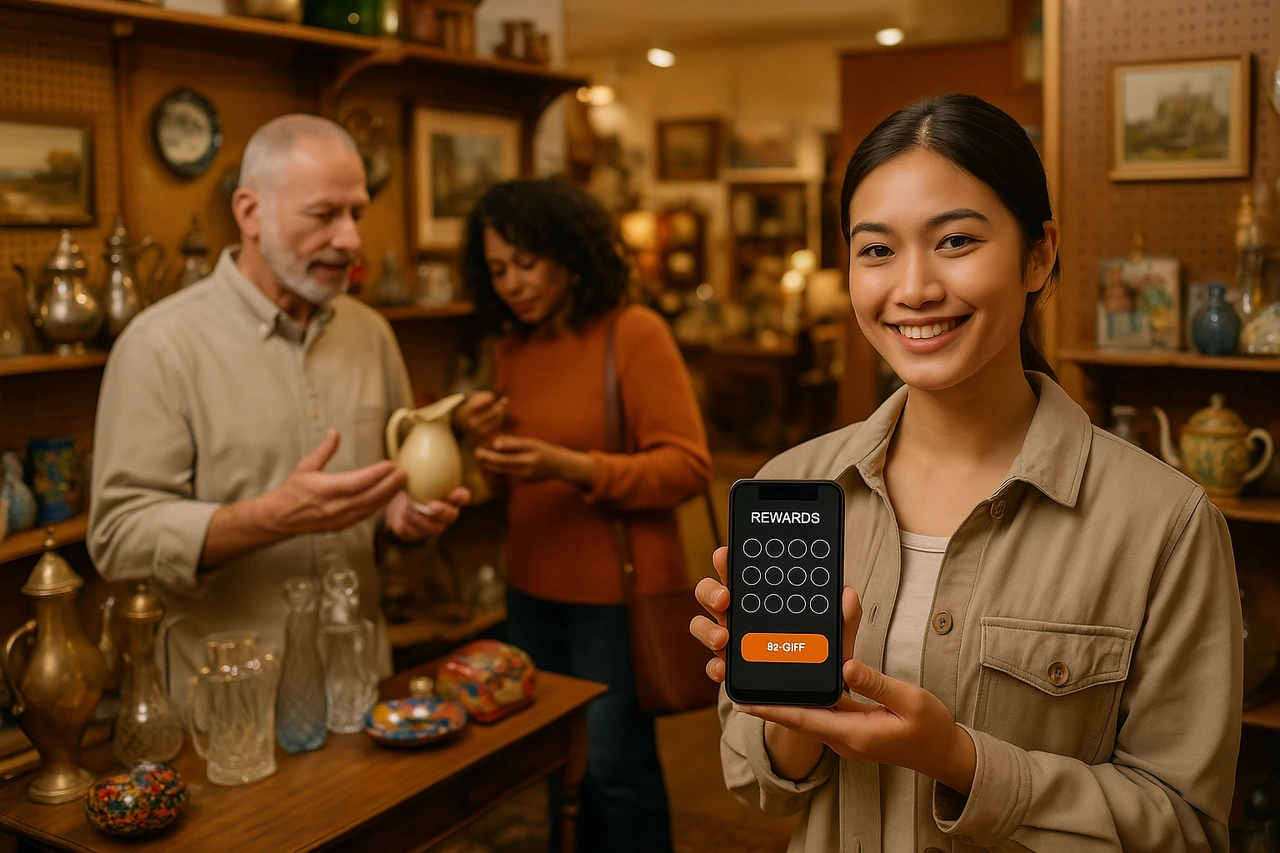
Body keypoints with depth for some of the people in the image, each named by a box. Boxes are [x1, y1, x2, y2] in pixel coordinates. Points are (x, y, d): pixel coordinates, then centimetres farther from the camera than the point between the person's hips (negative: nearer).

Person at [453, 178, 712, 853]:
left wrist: (569, 466, -25)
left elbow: (688, 466, -16)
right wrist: (487, 444, -6)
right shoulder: (511, 346, 7)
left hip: (616, 594, -6)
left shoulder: (634, 332, -11)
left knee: (615, 765, 2)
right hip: (533, 591, 6)